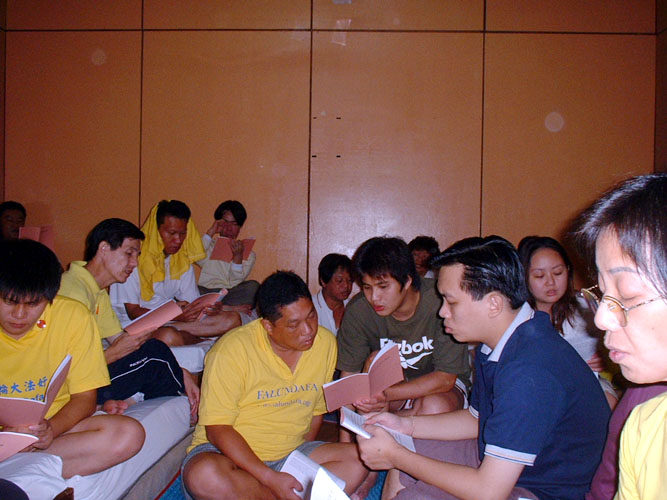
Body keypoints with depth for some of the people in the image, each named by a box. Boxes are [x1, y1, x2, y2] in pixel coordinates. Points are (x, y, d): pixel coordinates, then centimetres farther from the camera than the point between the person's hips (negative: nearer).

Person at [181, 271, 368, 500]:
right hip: (230, 453, -3)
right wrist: (270, 478, -26)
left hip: (290, 455, 4)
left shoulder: (325, 343, -3)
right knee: (204, 477, -37)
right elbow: (217, 429, -19)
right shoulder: (233, 349, -17)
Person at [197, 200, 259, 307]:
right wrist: (211, 232, 0)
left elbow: (236, 280, -1)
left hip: (232, 294, 0)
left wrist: (238, 256, -19)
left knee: (253, 286, -30)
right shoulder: (210, 245, 20)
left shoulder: (247, 253, 16)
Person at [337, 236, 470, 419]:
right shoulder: (357, 310, -18)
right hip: (389, 382, 2)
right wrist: (345, 432, -22)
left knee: (435, 407, -33)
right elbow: (348, 378, -13)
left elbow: (446, 378, -24)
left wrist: (387, 394, -35)